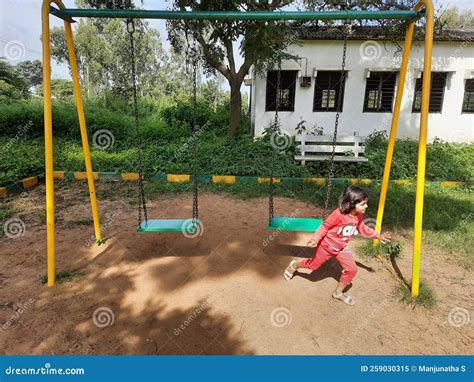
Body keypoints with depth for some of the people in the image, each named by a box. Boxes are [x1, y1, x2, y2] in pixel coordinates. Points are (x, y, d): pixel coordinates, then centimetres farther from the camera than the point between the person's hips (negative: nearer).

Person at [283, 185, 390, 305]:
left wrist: (377, 236, 10)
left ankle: (338, 292, 20)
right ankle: (294, 265, 41)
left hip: (341, 248, 6)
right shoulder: (338, 214, -33)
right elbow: (325, 226, -24)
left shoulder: (358, 216, -9)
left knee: (352, 269, -2)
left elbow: (362, 228, 10)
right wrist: (315, 238, -33)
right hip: (327, 245, -6)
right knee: (313, 264, 10)